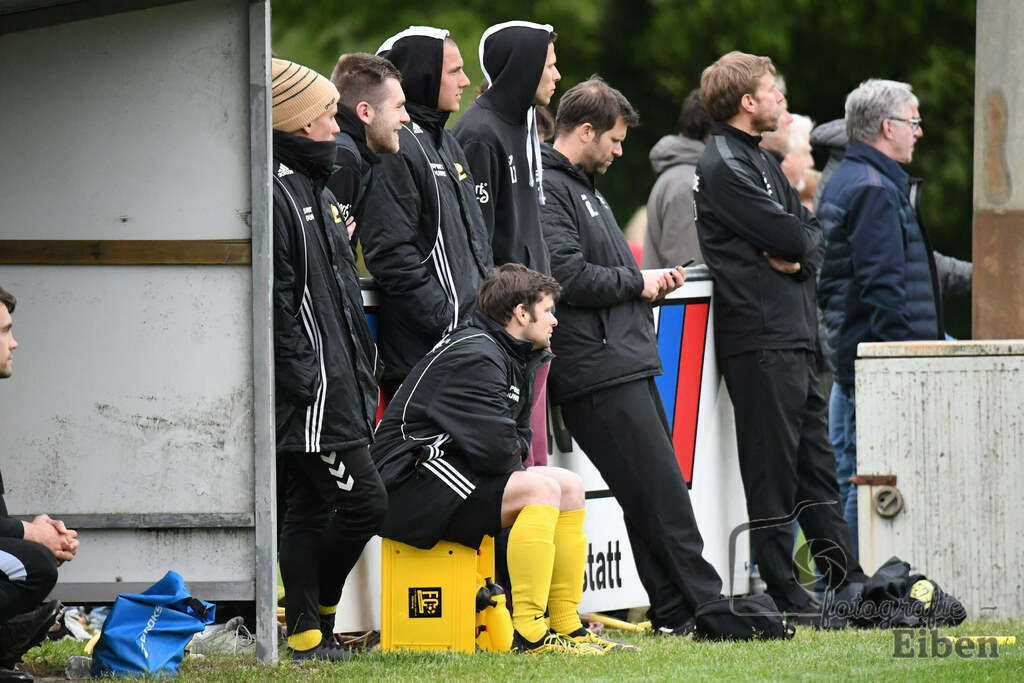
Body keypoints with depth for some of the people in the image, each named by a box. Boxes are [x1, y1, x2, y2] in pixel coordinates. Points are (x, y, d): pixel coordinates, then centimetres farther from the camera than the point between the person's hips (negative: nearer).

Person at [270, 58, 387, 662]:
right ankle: (311, 627, -1)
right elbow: (276, 301, -19)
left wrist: (361, 372, 21)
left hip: (339, 381, 10)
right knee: (365, 499, -10)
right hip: (312, 388, -10)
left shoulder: (314, 187, 19)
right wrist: (305, 380, -22)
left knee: (310, 509, 10)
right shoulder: (275, 192, -14)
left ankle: (309, 634, 12)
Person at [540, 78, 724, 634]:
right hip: (598, 371, -11)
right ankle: (701, 605, -7)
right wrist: (637, 283, -9)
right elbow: (567, 275, -22)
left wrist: (653, 283, 12)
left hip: (628, 362, 11)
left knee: (655, 493, 9)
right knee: (660, 492, -10)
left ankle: (675, 612, 10)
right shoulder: (547, 188, -11)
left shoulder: (583, 186, 23)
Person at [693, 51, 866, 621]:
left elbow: (812, 238, 14)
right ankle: (786, 599, -3)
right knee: (773, 469, -6)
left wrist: (798, 251, -7)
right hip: (760, 342, -10)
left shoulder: (763, 162, 20)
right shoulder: (724, 167, -11)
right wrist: (800, 243, 4)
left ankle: (849, 586, 16)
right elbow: (789, 237, -17)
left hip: (794, 337, 10)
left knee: (817, 466, 12)